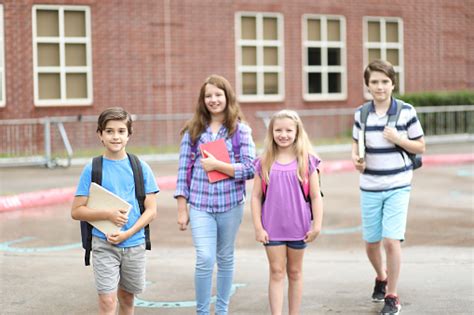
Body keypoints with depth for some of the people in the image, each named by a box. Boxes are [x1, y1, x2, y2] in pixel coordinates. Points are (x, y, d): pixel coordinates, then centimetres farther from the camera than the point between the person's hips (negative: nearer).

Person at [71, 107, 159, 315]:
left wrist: (127, 234, -13)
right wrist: (108, 214, -17)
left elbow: (151, 210, -1)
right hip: (104, 244, -2)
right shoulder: (92, 169, -3)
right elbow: (76, 211, -3)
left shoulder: (141, 168, 0)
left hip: (134, 244, 2)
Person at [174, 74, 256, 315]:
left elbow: (249, 169, -5)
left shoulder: (240, 130, 1)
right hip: (200, 206, 0)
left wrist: (217, 165, -14)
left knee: (225, 258, 13)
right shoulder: (193, 130, 4)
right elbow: (183, 170, 5)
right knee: (205, 259, -12)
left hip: (231, 205, 0)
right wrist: (182, 209, 2)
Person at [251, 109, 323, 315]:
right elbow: (256, 197, 1)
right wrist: (258, 227, -5)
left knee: (294, 272, 13)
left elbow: (315, 196, -1)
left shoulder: (306, 161, -2)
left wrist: (317, 225, -6)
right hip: (272, 227, 0)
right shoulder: (264, 163, -1)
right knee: (277, 273, 0)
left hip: (298, 227, 0)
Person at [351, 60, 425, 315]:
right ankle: (381, 277, 44)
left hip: (398, 187, -3)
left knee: (391, 241, -12)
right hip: (369, 188, 3)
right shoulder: (361, 114, 0)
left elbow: (421, 147, 0)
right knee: (371, 243, 12)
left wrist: (398, 139, -17)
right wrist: (356, 158, -10)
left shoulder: (407, 112, -6)